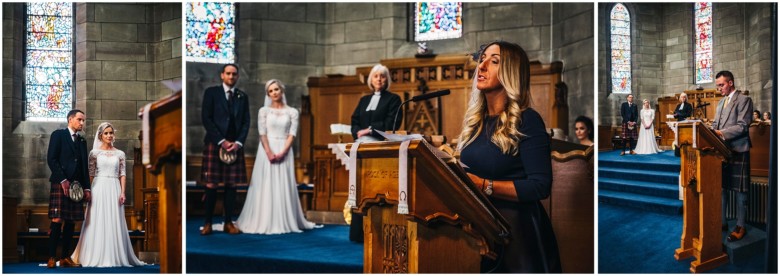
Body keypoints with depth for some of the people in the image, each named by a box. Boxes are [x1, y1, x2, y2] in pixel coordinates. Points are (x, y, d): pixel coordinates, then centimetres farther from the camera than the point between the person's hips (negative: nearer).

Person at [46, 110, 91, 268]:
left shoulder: (82, 141, 21)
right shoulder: (58, 135, 4)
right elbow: (51, 159, -6)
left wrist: (87, 187, 11)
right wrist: (63, 180, -14)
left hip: (77, 186, 6)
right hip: (60, 184, -6)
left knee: (71, 222, 2)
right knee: (57, 220, -10)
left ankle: (65, 257, 5)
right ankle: (52, 258, -7)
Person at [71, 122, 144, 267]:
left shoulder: (120, 154, 9)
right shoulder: (94, 152, 4)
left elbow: (122, 174, 6)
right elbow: (90, 174, 2)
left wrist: (122, 192, -3)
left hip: (114, 190, 2)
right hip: (99, 189, -2)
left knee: (114, 222, 2)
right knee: (98, 222, -1)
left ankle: (115, 255, 8)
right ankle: (97, 256, 4)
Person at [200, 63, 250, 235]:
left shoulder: (243, 97, 14)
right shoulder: (211, 92, 5)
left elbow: (246, 122, 10)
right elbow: (206, 118, -3)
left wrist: (238, 142, -5)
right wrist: (221, 141, -9)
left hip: (235, 145, 3)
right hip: (214, 143, -3)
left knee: (231, 185, 2)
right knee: (211, 185, -4)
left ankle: (228, 223, 7)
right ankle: (208, 223, 2)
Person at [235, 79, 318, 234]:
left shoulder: (292, 112, 6)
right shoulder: (264, 111, 4)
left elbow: (292, 134, -1)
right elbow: (262, 134, -3)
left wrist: (282, 152, -15)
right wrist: (269, 153, -16)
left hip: (285, 151, 1)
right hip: (267, 150, 0)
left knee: (284, 186, 1)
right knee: (266, 186, -1)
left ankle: (285, 221, 6)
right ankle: (264, 221, 3)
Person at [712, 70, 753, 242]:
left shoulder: (744, 100, -7)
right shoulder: (721, 102, 18)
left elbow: (742, 126, -16)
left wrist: (721, 133, -25)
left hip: (738, 150, -7)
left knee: (739, 189, -2)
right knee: (722, 187, 11)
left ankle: (740, 227, 4)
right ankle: (722, 222, 20)